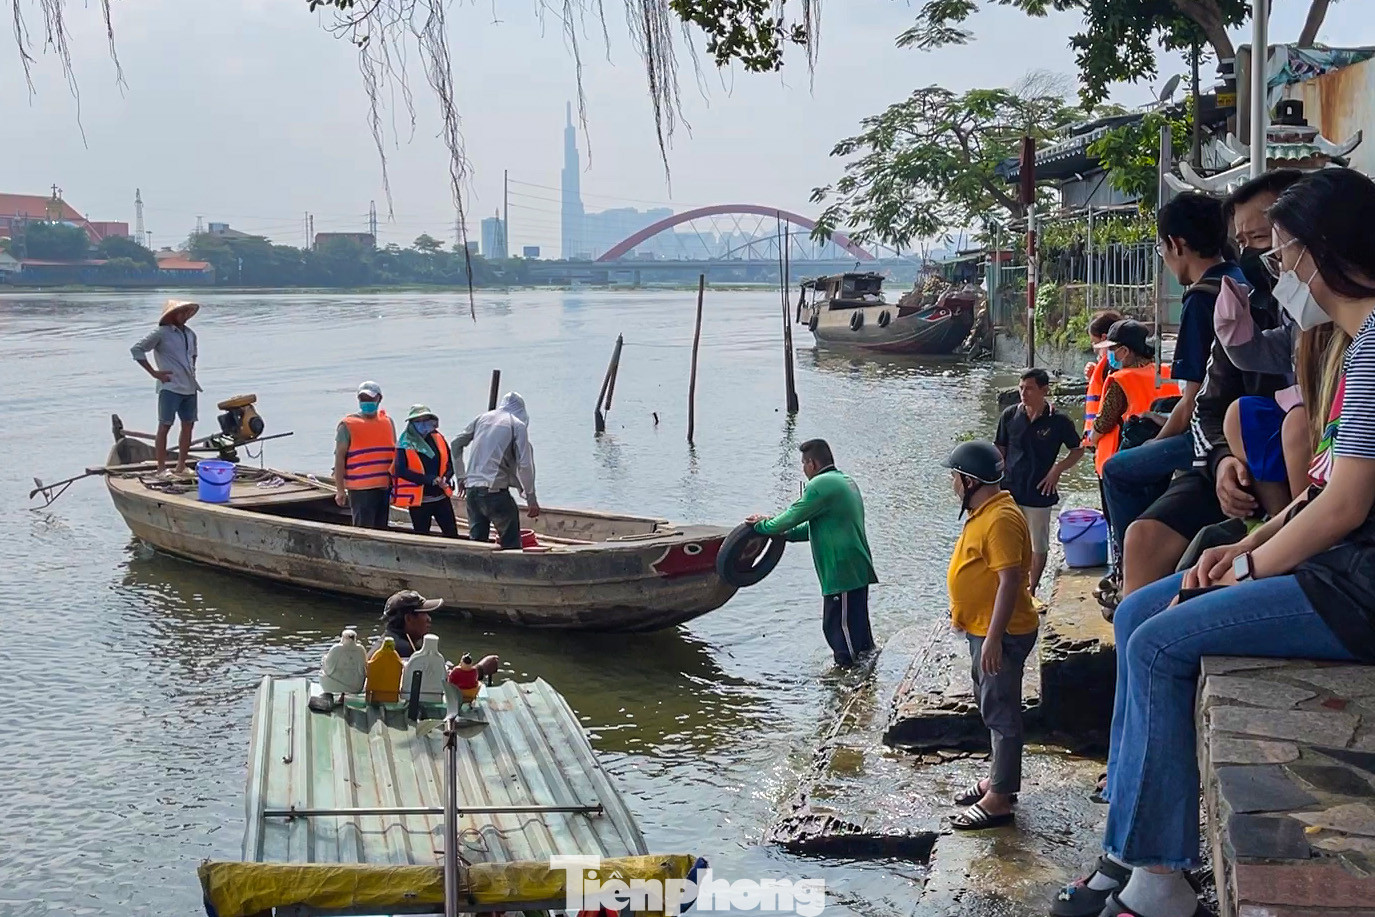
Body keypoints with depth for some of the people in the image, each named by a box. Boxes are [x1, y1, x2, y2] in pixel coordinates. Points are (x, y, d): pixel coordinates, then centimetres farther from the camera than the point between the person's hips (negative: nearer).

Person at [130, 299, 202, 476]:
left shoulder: (190, 334, 13)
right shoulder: (161, 333, -7)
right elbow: (136, 350, -10)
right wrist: (154, 373, -11)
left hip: (190, 388, 7)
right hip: (170, 387, -7)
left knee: (188, 426, 9)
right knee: (165, 426, -4)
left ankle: (181, 466, 19)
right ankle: (161, 468, -1)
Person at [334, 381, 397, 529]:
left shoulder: (387, 422, 12)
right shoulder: (348, 425, -3)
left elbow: (394, 453, 20)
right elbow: (339, 458, -5)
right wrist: (340, 489, -10)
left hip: (385, 487, 5)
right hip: (360, 489, -5)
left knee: (381, 529, 10)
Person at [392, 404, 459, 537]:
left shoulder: (438, 439, 5)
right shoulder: (405, 444, -6)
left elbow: (450, 464, 10)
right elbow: (401, 471, -15)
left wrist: (445, 478, -13)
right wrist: (431, 479, -20)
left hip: (442, 497, 3)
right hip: (419, 501, -3)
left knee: (452, 535, 2)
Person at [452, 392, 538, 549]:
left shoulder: (482, 418, 15)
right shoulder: (518, 425, 0)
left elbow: (456, 443, 20)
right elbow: (525, 464, -7)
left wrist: (461, 477, 27)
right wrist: (531, 499, -1)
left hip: (471, 488, 5)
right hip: (495, 490, -5)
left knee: (476, 541, 12)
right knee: (510, 544, 3)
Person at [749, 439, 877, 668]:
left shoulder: (821, 486, -15)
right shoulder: (846, 482, 18)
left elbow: (793, 517, -11)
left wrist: (763, 526, 6)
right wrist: (784, 533, 23)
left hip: (842, 572, -10)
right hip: (858, 570, 10)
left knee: (837, 625, -3)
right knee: (857, 624, 16)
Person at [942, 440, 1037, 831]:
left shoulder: (1001, 519, -23)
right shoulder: (984, 512, 10)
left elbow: (1010, 581, -27)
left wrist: (993, 638, -28)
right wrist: (961, 610, 26)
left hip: (1000, 634, -11)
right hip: (982, 629, 11)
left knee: (1001, 711, -4)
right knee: (992, 708, 20)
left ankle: (999, 799, 2)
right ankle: (998, 778, 32)